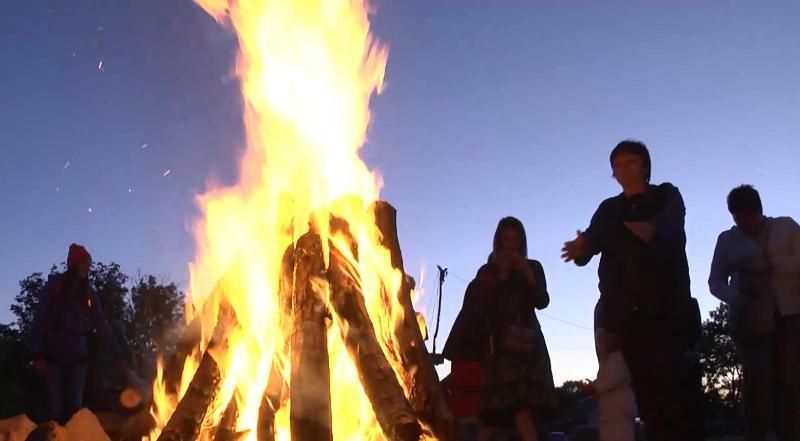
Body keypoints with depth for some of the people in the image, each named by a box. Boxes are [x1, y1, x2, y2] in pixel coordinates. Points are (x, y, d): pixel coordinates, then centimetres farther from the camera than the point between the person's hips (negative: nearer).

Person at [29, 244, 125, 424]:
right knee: (56, 410, -7)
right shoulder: (54, 286, 1)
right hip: (54, 355, -3)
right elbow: (39, 320, -4)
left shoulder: (89, 294, 11)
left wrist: (117, 355, 1)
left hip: (78, 356, 3)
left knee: (75, 408, -2)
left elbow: (102, 326, 8)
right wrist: (38, 355, -13)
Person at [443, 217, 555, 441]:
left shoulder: (533, 267, 13)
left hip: (527, 340, 2)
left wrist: (528, 275, -10)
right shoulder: (487, 271, 9)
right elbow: (481, 304, -3)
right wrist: (501, 276, -8)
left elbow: (542, 302, 3)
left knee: (522, 399, -8)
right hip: (498, 342, -2)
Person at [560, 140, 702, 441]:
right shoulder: (608, 210, 21)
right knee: (647, 389, -2)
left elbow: (670, 224, -11)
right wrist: (581, 248, -24)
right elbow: (593, 239, 1)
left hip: (666, 306, -3)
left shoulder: (667, 195, 13)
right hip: (628, 311, 3)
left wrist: (652, 230, -36)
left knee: (671, 383, -13)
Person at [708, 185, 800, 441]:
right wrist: (737, 299, -12)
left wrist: (770, 265, -14)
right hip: (750, 318, 0)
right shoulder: (727, 239, 13)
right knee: (757, 378, -12)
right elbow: (715, 281, 8)